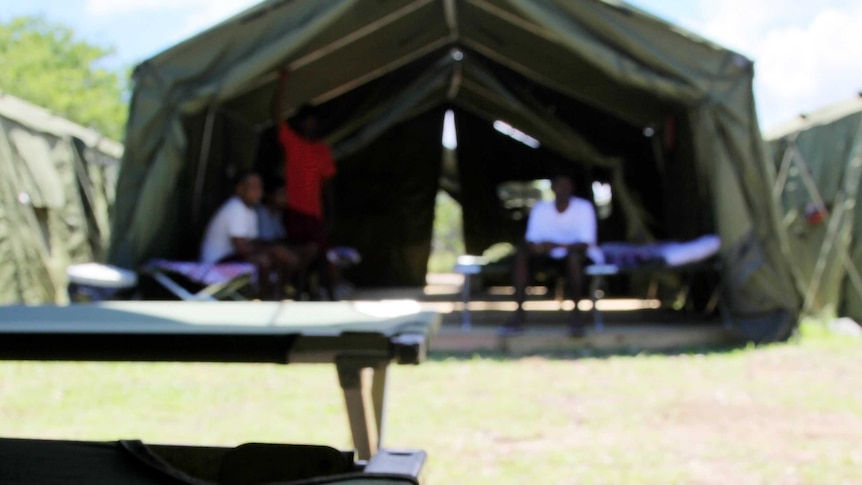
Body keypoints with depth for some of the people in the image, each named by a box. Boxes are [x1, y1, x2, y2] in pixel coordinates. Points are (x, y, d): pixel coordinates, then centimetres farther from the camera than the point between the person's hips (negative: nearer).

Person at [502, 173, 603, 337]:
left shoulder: (584, 207, -15)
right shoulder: (540, 208, -6)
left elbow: (585, 243, -22)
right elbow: (531, 239, -7)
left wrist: (558, 246, -38)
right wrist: (535, 246, -33)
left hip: (576, 254, -3)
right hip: (550, 256, 3)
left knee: (574, 255, -38)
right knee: (522, 253, -23)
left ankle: (576, 314, -31)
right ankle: (519, 313, -24)